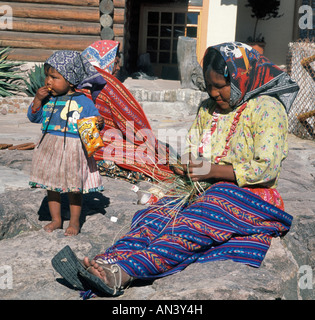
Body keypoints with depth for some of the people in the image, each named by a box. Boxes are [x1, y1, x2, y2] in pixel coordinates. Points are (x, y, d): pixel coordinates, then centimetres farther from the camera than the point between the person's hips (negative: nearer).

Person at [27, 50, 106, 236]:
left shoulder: (83, 102, -8)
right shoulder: (47, 99, 2)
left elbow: (95, 120, -3)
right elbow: (34, 117, 6)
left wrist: (99, 122, -25)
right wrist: (37, 100, -9)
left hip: (74, 149, -4)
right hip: (50, 149, 4)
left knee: (75, 187, 8)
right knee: (52, 185, 13)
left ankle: (74, 221, 25)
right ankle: (56, 219, 30)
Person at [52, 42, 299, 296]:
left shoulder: (267, 109, -6)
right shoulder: (208, 108, 16)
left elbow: (267, 170, -14)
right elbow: (193, 149, 22)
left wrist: (214, 171, -20)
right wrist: (187, 168, -3)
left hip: (249, 197, -6)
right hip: (207, 191, 6)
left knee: (191, 227, -33)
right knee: (159, 216, -22)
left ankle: (122, 273, -49)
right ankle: (104, 262, -41)